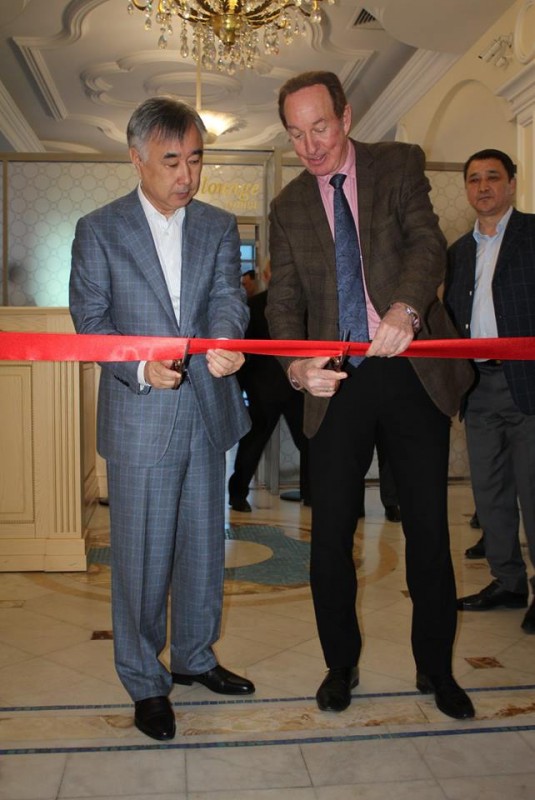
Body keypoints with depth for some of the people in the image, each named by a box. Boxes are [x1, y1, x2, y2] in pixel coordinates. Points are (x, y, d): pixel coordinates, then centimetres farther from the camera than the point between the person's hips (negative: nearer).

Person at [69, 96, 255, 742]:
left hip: (208, 411, 4)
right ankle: (145, 682, 24)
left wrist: (225, 340, -29)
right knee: (142, 556, 4)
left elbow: (227, 295, -5)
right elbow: (90, 318, -3)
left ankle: (194, 657, 37)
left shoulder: (219, 226, 8)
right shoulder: (98, 230, 0)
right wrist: (139, 367, -20)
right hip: (139, 420, -3)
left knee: (203, 546, 16)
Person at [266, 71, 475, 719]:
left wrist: (405, 307, -32)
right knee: (329, 535, 4)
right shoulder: (288, 207, 10)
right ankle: (341, 665, 27)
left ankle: (435, 669, 26)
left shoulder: (398, 164, 5)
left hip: (412, 371, -1)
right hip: (337, 382, 2)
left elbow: (427, 242, -11)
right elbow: (283, 301, 4)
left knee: (428, 528, 6)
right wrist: (296, 364, -16)